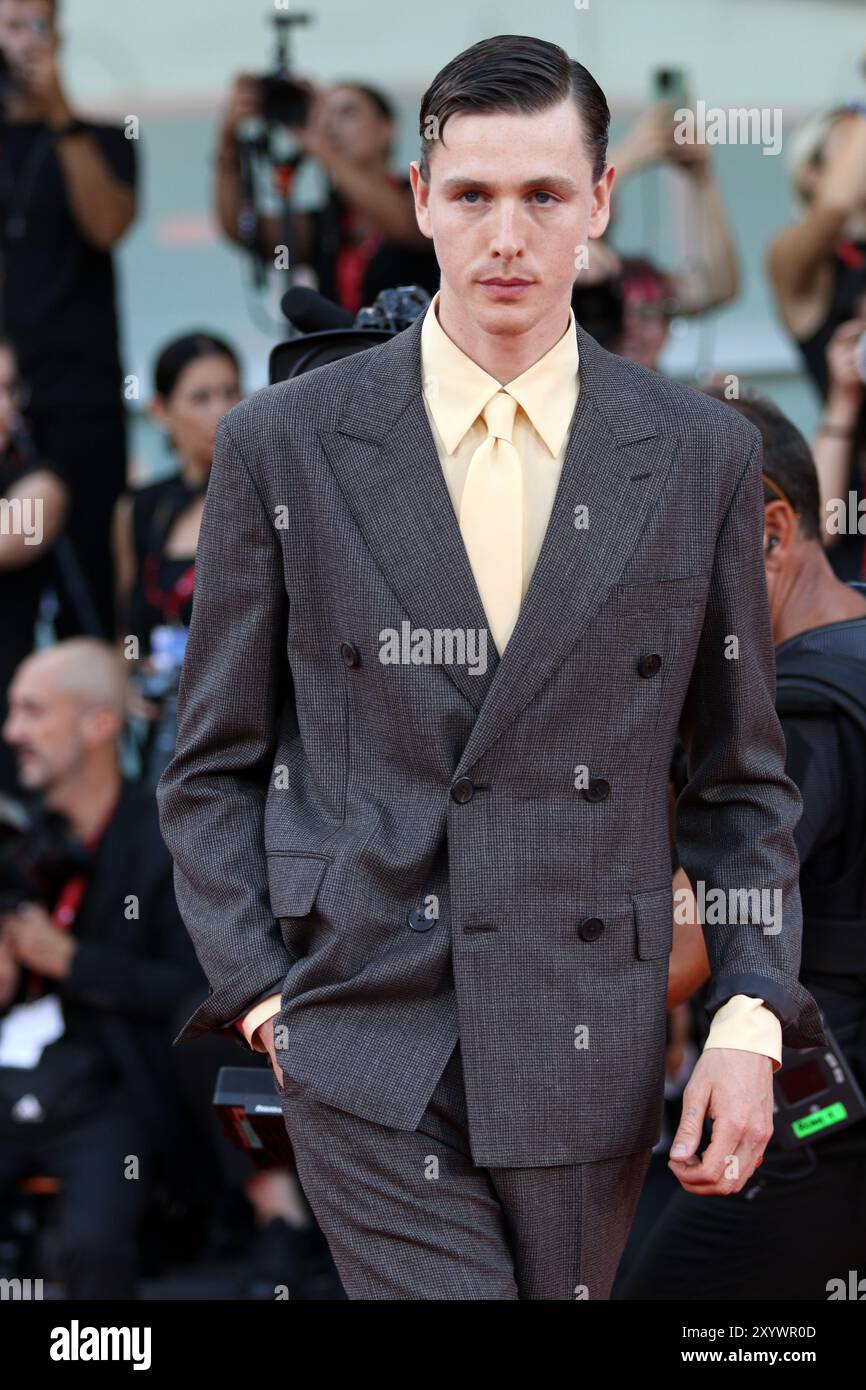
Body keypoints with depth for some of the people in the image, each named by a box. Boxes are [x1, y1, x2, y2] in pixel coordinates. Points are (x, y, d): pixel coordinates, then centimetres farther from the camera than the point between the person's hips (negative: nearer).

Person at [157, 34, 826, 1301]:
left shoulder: (701, 456, 5)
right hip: (365, 1039, -2)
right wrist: (261, 997, -3)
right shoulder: (284, 445, 2)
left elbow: (742, 776, 11)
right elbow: (213, 768, 7)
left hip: (591, 1047, 2)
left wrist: (751, 1019, -1)